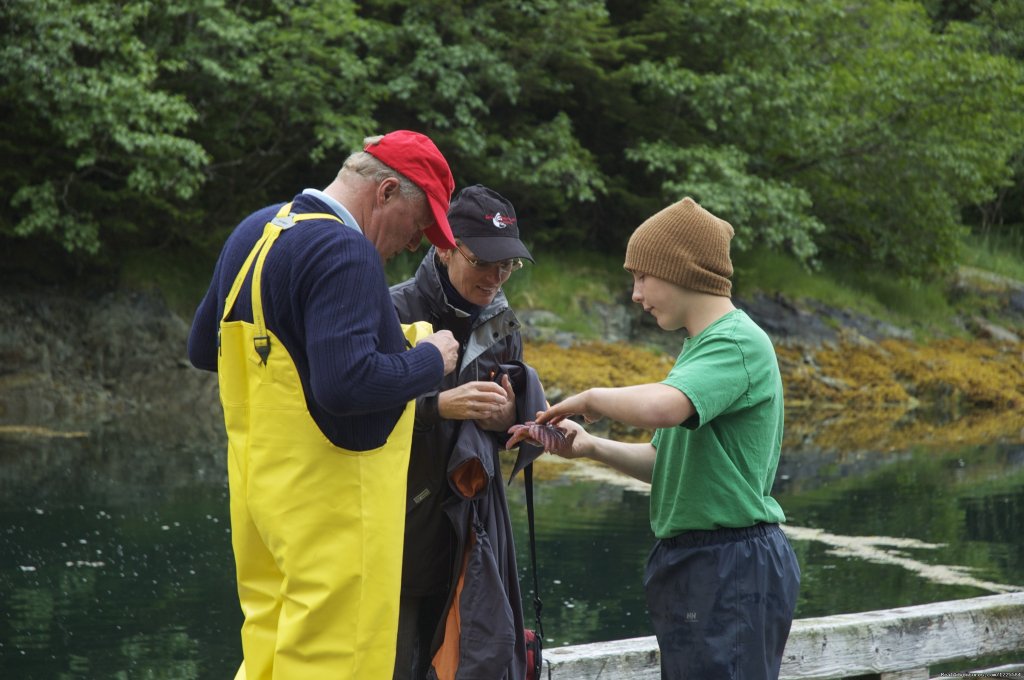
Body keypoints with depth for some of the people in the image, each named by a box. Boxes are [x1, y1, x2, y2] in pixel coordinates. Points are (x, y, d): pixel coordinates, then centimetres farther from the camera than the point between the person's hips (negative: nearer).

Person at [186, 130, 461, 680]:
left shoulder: (252, 232, 12)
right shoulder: (345, 253, -18)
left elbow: (202, 349, 22)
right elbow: (348, 385, -28)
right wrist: (430, 360, -12)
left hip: (255, 482, 9)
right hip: (331, 491, -9)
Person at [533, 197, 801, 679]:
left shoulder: (737, 343, -14)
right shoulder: (701, 347, 18)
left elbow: (660, 407, -33)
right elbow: (668, 459, 19)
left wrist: (592, 397, -14)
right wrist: (593, 447, 4)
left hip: (732, 566, -10)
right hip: (694, 564, 10)